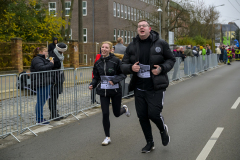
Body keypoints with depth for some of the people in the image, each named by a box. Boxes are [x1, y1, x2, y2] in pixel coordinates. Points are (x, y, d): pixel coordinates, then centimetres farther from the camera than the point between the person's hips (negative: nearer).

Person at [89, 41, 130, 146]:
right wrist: (92, 85, -9)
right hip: (103, 91, 3)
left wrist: (114, 80, -23)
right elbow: (96, 77, 10)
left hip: (115, 90, -2)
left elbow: (123, 74, -8)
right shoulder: (98, 62, 2)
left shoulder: (116, 61, -11)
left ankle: (124, 109, 49)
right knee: (105, 114, -3)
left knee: (116, 113, 11)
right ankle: (107, 137, 11)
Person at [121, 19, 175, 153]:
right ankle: (150, 143, 27)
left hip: (156, 88, -4)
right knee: (142, 116, 7)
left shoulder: (160, 44, -3)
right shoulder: (132, 46, 5)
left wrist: (162, 68, -14)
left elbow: (171, 59, 5)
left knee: (154, 113, -10)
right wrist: (131, 68, -16)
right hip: (139, 88, 4)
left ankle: (163, 130, 27)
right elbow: (123, 65, 7)